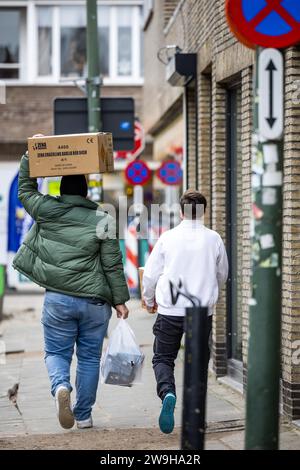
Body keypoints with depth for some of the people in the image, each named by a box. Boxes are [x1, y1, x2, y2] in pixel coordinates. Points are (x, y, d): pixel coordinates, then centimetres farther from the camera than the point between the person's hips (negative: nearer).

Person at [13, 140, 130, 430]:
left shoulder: (46, 211, 0)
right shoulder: (101, 221, -4)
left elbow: (25, 189, 20)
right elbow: (113, 265, -5)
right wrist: (120, 300, 2)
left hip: (57, 299, 0)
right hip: (95, 301, 0)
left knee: (56, 352, 11)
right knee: (89, 358, 11)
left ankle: (60, 385, -21)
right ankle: (84, 415, 14)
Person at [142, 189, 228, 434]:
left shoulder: (168, 237, -5)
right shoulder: (214, 239, -1)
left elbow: (150, 274, 2)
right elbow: (222, 276, 13)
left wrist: (150, 301, 20)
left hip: (170, 311, -1)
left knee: (163, 358, 9)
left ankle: (168, 393, -18)